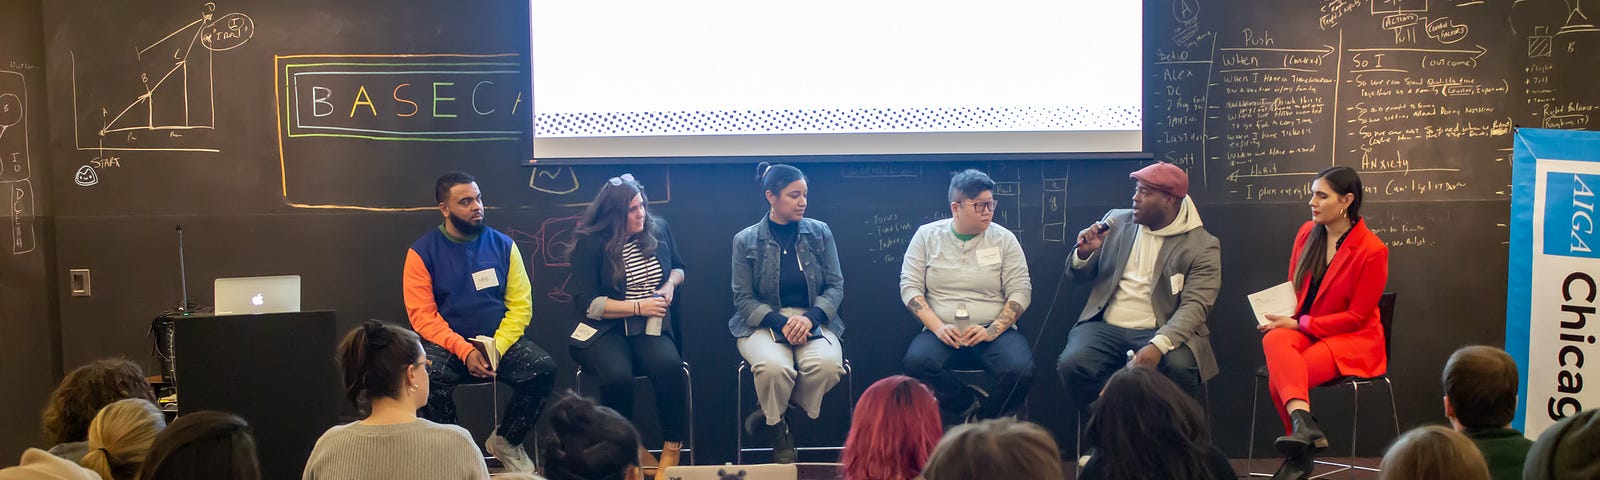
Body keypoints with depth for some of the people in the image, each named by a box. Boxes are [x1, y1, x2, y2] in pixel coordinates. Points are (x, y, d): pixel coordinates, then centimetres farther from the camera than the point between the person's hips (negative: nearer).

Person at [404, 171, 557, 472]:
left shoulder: (503, 245, 2)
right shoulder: (422, 252, -3)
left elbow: (521, 304, 0)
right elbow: (422, 316, -8)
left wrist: (497, 347, -16)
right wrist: (464, 350, -21)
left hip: (500, 342, 2)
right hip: (447, 345, -2)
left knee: (543, 369, -25)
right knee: (428, 376, -35)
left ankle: (505, 441, 2)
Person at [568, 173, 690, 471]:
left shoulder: (658, 229, 8)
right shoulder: (591, 243, -5)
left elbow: (678, 268, 25)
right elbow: (586, 302, -10)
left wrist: (671, 284, 1)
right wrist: (638, 307, -15)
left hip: (651, 327, 3)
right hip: (604, 329, -3)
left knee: (669, 365, -32)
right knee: (618, 376, -35)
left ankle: (673, 447, -17)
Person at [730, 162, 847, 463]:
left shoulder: (820, 232, 8)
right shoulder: (746, 241, 2)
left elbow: (835, 285, 4)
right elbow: (743, 298, -1)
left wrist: (810, 318, -16)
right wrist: (782, 323, -19)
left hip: (814, 320, 2)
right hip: (762, 323, -2)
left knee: (827, 364, -33)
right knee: (774, 366, -36)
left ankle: (773, 413, -5)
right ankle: (779, 433, -4)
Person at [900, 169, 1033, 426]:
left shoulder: (1004, 239, 6)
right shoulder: (927, 235, 7)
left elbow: (1021, 291, 2)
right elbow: (910, 286, 2)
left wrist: (992, 331, -13)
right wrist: (938, 327, -12)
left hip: (992, 330, 0)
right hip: (942, 331, 0)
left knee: (1021, 371, -30)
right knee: (916, 362, -33)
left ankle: (985, 421, -2)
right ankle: (973, 406, -9)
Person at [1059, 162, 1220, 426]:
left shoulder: (1203, 246, 0)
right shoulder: (1116, 221, 13)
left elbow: (1194, 306, -12)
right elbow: (1080, 276, 19)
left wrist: (1158, 345, -29)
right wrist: (1084, 253, -6)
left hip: (1163, 333, -2)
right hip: (1106, 327, 3)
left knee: (1180, 367, -34)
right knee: (1072, 364, -27)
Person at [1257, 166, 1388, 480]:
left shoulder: (1372, 250, -14)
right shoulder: (1307, 233, 4)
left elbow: (1356, 316, -13)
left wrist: (1299, 324, -17)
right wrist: (1283, 317, -8)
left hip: (1352, 340, -5)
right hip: (1302, 331, 5)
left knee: (1278, 377, -32)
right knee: (1274, 340, -34)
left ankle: (1299, 453, -21)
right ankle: (1304, 425, -47)